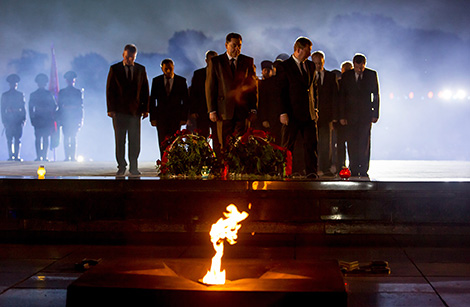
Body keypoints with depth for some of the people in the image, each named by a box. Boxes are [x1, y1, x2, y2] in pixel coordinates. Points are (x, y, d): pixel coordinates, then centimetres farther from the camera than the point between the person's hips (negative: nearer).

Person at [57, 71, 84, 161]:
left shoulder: (61, 92, 2)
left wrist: (59, 118, 7)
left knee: (66, 138, 2)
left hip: (65, 118, 0)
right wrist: (81, 118, 6)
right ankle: (73, 157, -3)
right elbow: (80, 106, 1)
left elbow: (59, 106, 3)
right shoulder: (78, 92, 1)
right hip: (75, 118, 0)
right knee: (73, 137, 2)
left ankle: (67, 157, -3)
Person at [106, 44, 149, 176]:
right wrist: (110, 109, -6)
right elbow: (109, 90, 1)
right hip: (119, 110, -1)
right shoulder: (114, 69, 3)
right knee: (120, 140, 3)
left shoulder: (141, 69, 8)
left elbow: (145, 90, 8)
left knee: (135, 141, 0)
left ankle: (133, 167, 8)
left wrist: (145, 109, 1)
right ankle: (121, 167, 10)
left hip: (135, 110, 1)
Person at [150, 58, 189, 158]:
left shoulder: (181, 81, 2)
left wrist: (184, 117, -3)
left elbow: (185, 101, 3)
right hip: (161, 116, 1)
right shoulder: (156, 81, 4)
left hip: (176, 116, -1)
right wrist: (153, 118, -1)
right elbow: (152, 100, 6)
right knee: (163, 143, 0)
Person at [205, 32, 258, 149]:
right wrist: (212, 110, -3)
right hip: (224, 112, -1)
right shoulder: (215, 62, 5)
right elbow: (210, 87, 4)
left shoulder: (248, 61, 11)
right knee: (225, 146, 1)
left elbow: (253, 86, 11)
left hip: (243, 111, 1)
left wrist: (253, 109, 3)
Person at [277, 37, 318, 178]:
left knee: (311, 144, 0)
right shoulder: (285, 66, -5)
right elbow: (281, 91, -7)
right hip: (292, 113, -5)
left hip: (309, 113, 5)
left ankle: (311, 172, 4)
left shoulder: (310, 65, 13)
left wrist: (315, 108, 11)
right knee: (288, 145, 4)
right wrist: (283, 113, -12)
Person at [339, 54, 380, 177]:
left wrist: (375, 114, -2)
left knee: (364, 142, -5)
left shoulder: (372, 74, 3)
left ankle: (364, 170, 1)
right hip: (351, 114, 1)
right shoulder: (346, 76, 4)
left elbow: (376, 95, 5)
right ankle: (354, 170, 6)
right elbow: (342, 96, 5)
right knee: (352, 142, -1)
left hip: (366, 113, -1)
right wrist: (342, 116, -2)